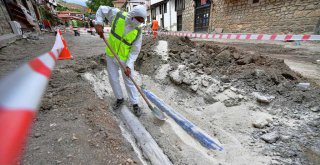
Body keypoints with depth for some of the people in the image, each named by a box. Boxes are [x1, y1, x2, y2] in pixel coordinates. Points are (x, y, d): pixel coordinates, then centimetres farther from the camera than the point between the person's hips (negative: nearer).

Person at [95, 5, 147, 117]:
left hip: (125, 58, -2)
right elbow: (102, 9, 4)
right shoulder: (117, 15, -12)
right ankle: (119, 99, 31)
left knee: (129, 81, 1)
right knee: (113, 79, 10)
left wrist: (128, 66, -22)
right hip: (111, 55, 2)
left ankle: (135, 104, 15)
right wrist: (98, 23, -12)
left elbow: (135, 51, -12)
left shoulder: (138, 32, -14)